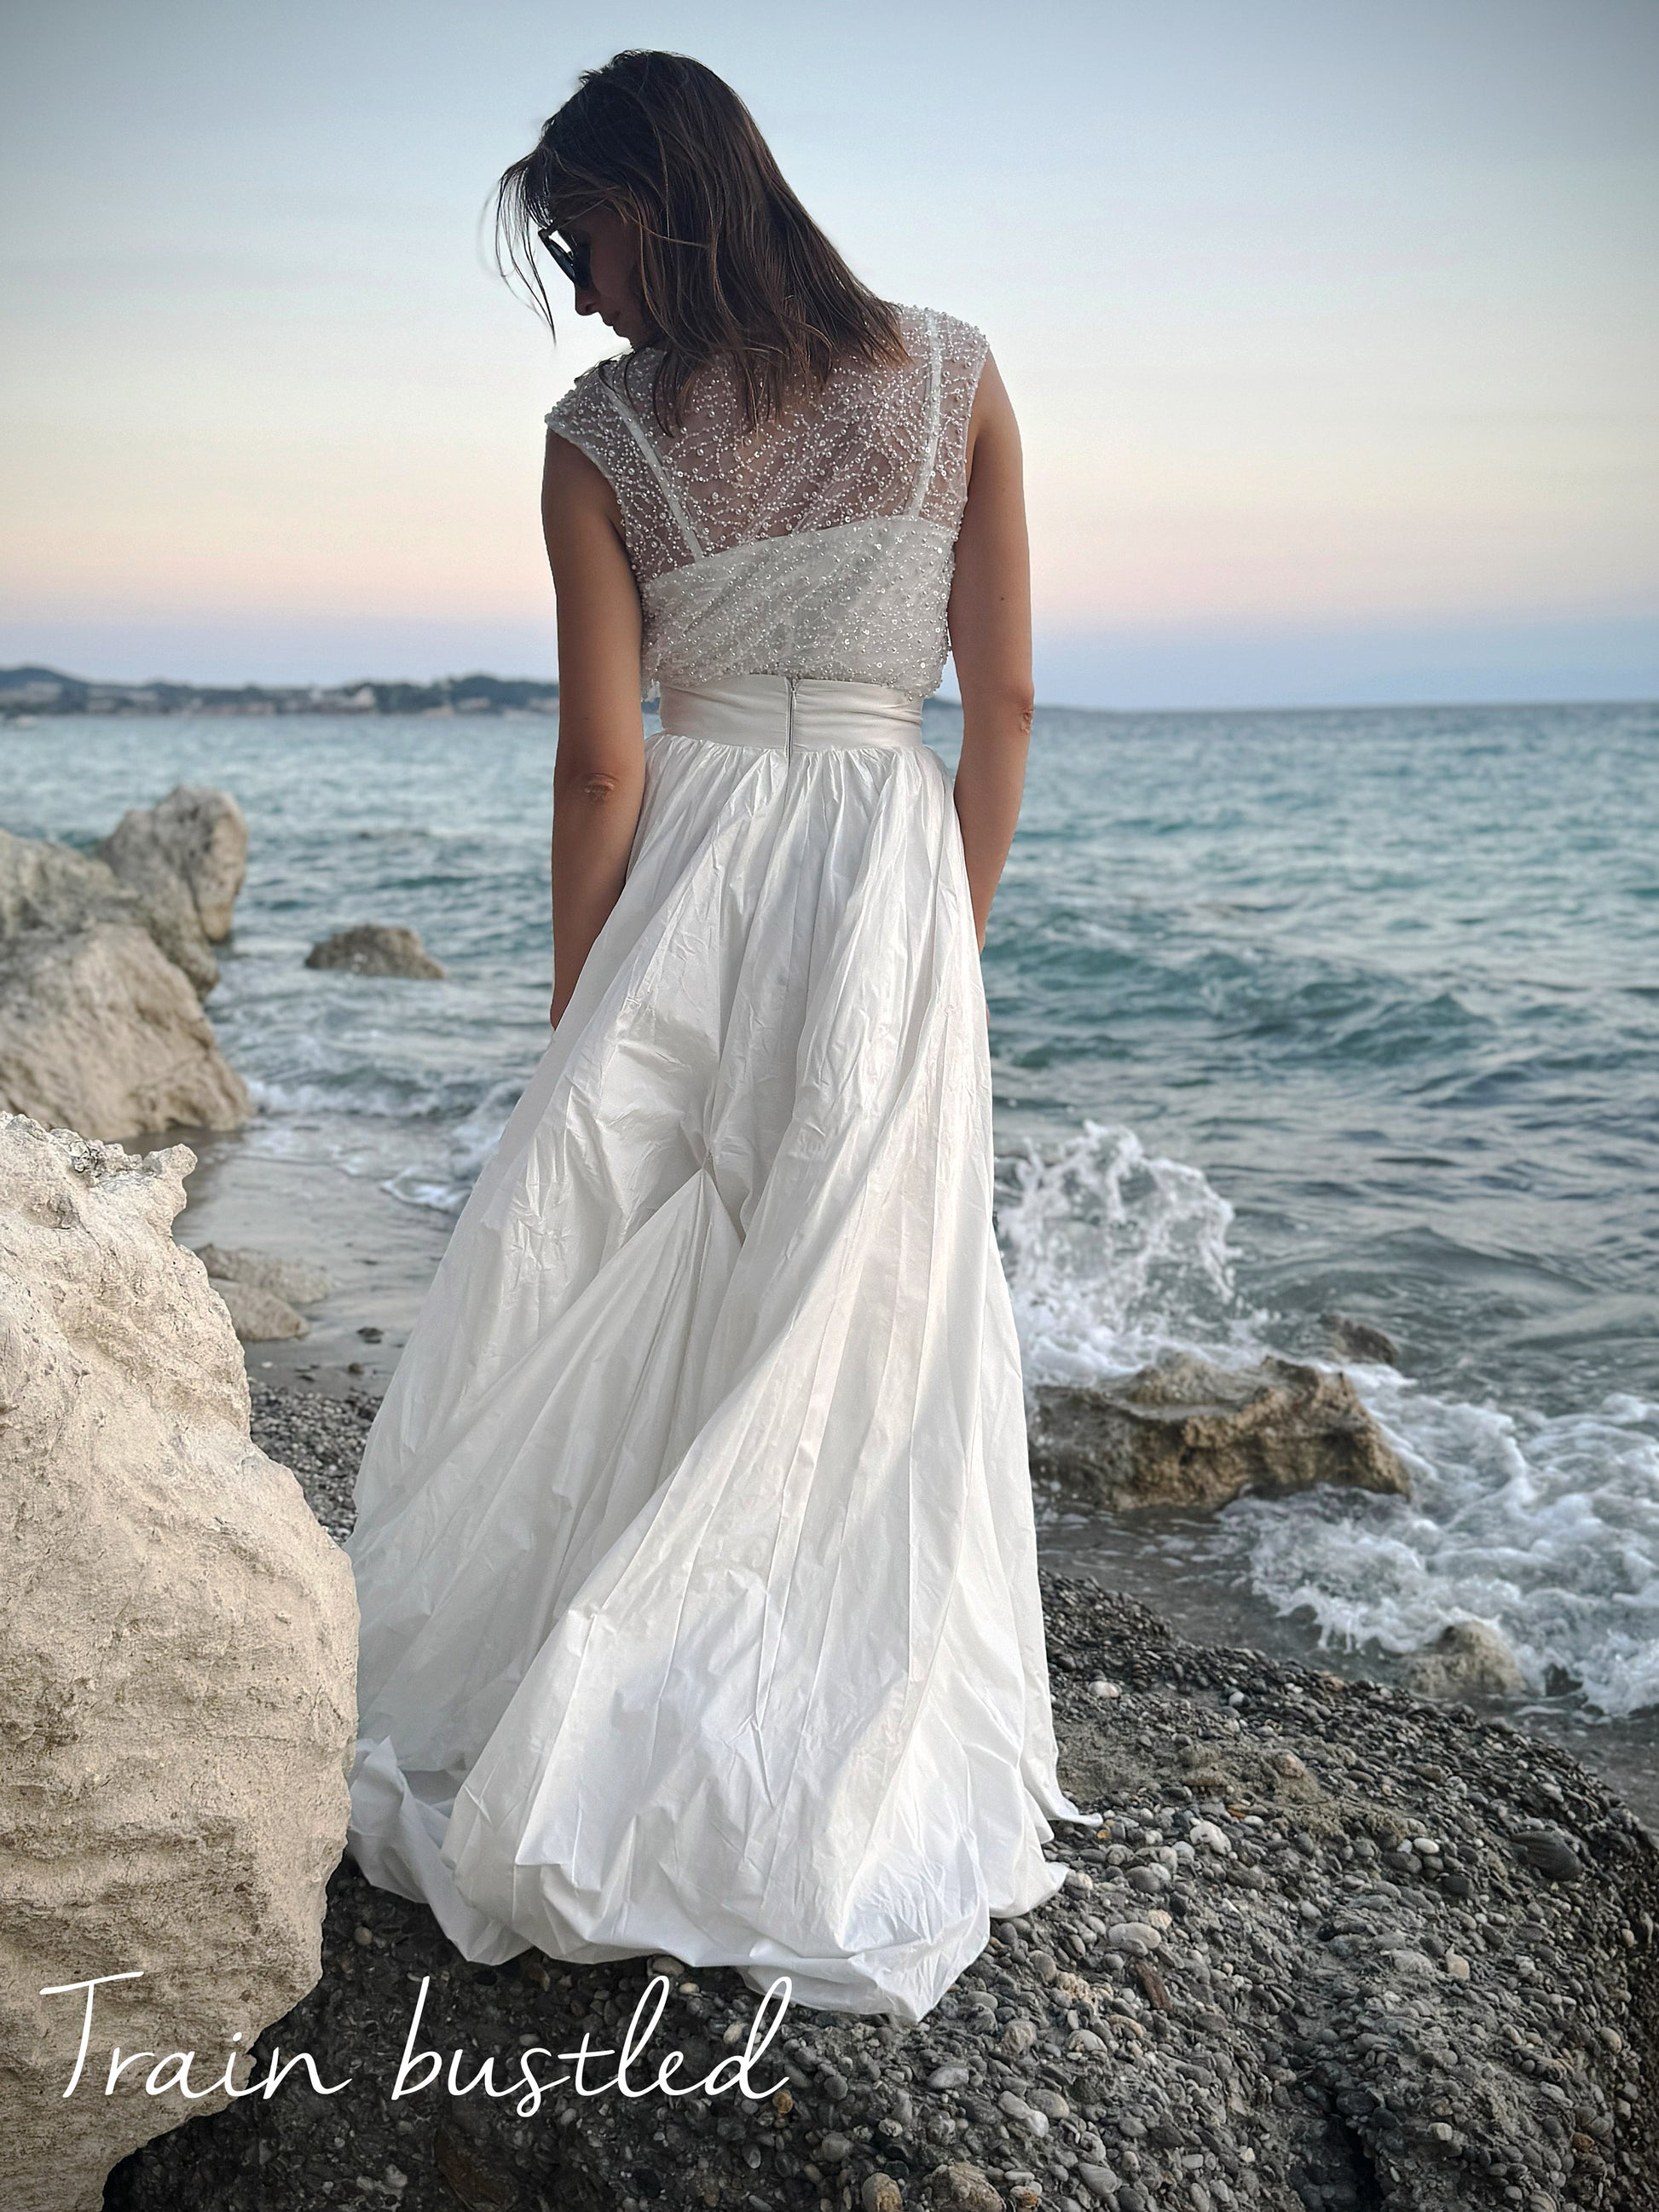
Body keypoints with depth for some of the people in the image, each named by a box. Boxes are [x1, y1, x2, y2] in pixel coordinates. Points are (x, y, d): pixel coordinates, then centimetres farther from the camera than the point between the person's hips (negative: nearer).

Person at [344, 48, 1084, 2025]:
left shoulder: (602, 436, -2)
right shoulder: (954, 377, 5)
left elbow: (602, 768, -4)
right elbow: (1005, 702, 4)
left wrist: (574, 1017, 5)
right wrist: (949, 944, 12)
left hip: (697, 890, -2)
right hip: (896, 878, 2)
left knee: (605, 1322, 9)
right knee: (868, 1342, 9)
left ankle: (563, 1784, 19)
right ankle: (848, 1803, 22)